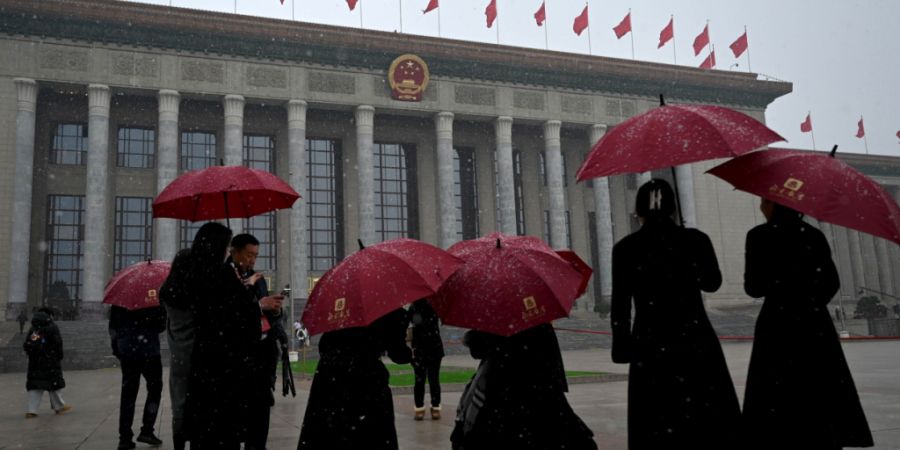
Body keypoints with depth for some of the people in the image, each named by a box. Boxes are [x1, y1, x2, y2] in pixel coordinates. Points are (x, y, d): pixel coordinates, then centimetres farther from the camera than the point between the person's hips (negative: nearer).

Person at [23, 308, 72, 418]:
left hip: (34, 362, 5)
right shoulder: (52, 328, -7)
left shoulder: (32, 329, 10)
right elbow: (58, 344, -10)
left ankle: (31, 410, 3)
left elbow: (26, 346, 9)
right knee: (54, 383, 6)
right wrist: (59, 356, 1)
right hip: (50, 362, -5)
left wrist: (32, 356, 15)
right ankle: (59, 406, 15)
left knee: (34, 385, 7)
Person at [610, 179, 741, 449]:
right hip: (696, 344, 1)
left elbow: (620, 306, -4)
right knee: (709, 423, 11)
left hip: (650, 349, -1)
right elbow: (712, 282, 14)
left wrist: (622, 346, 5)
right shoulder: (695, 240, -2)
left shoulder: (625, 249, -4)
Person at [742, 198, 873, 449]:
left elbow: (753, 288, -9)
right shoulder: (814, 235, 7)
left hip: (779, 325, -5)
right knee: (822, 393, 12)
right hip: (816, 325, 5)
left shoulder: (760, 235, -7)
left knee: (778, 398, -1)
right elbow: (832, 282, 9)